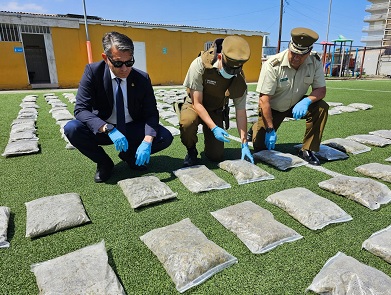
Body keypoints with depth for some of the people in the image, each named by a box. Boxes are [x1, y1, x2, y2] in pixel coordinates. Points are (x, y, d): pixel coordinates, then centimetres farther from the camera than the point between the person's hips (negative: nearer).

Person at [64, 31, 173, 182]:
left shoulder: (142, 78, -12)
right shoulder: (92, 71, -16)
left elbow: (151, 113, -12)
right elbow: (81, 109, -21)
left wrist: (147, 141, -32)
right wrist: (109, 130, -38)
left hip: (133, 129, 1)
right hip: (103, 129, -1)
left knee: (165, 137, -20)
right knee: (71, 128, -29)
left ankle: (129, 155, 8)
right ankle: (104, 162, -1)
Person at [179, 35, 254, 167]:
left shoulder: (239, 79, -18)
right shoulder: (200, 65, -28)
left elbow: (241, 112, -12)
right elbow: (197, 103, -25)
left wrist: (244, 144, -15)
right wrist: (214, 128, -33)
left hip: (216, 111, 2)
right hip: (194, 106, -2)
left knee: (216, 156, -6)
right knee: (187, 122, -39)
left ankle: (210, 143, 30)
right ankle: (191, 151, -8)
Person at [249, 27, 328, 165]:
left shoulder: (315, 62, -15)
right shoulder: (273, 65, -27)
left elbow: (321, 90, -11)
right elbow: (264, 99, -27)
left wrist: (306, 101, -37)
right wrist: (270, 129, -27)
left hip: (296, 105, 3)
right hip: (272, 107, -3)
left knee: (322, 108, -24)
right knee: (261, 147, -7)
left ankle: (307, 150, -11)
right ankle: (257, 128, 29)